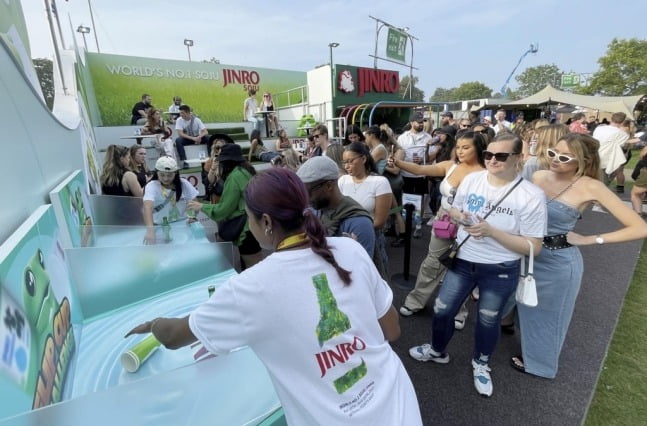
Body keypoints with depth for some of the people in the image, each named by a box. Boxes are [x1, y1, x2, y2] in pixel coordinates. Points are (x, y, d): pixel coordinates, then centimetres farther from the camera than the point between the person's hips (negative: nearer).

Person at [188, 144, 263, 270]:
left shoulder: (235, 176, -16)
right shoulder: (245, 171, 11)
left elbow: (223, 210, -12)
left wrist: (202, 207, 1)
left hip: (247, 228, -10)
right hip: (250, 225, 10)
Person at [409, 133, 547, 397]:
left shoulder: (531, 196, -18)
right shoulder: (471, 179, -7)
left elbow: (533, 247, -16)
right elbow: (453, 211, 8)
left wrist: (491, 231, -27)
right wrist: (461, 217, -16)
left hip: (500, 271, -3)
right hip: (462, 261, 3)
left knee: (488, 321, 19)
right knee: (441, 311, 13)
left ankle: (480, 364, 49)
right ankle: (438, 351, 43)